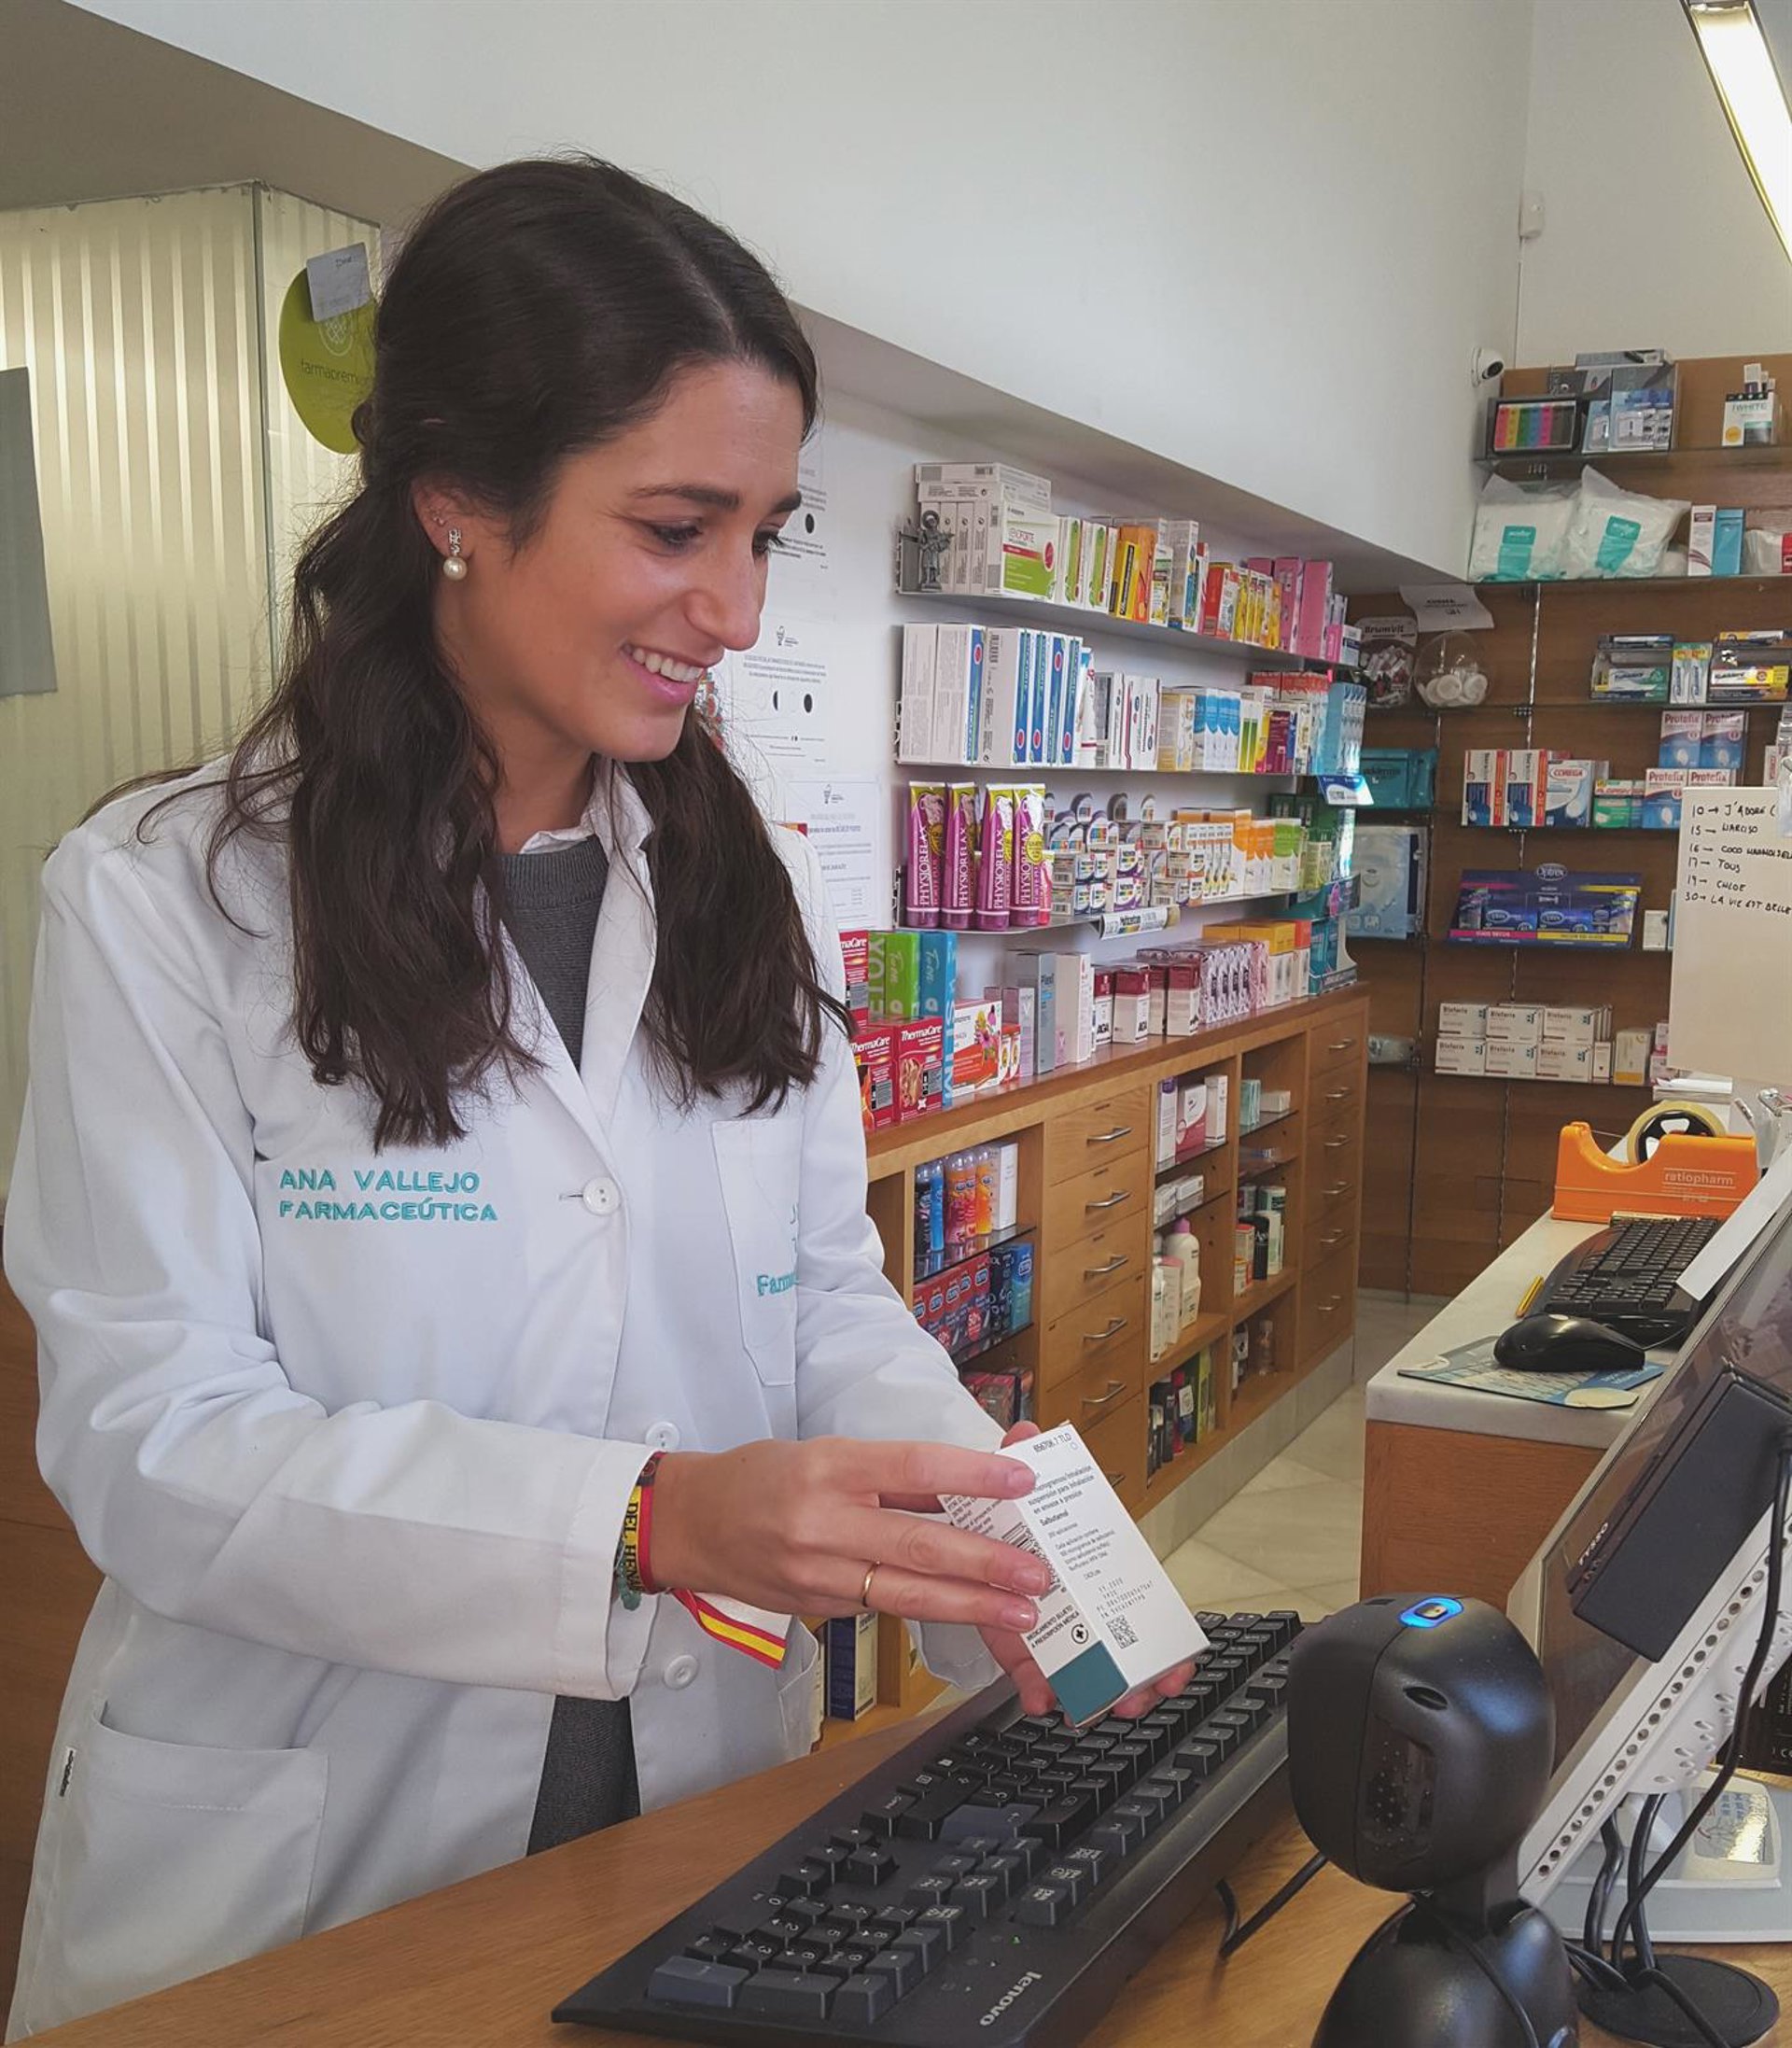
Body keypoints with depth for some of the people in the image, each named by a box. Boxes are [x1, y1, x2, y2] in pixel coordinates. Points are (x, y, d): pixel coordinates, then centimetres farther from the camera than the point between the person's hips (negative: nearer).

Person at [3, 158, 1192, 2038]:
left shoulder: (758, 895, 3)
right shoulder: (162, 903, -13)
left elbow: (828, 1299, 3)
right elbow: (151, 1436, -19)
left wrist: (1012, 1576, -15)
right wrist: (652, 1526, -32)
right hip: (295, 1888, -4)